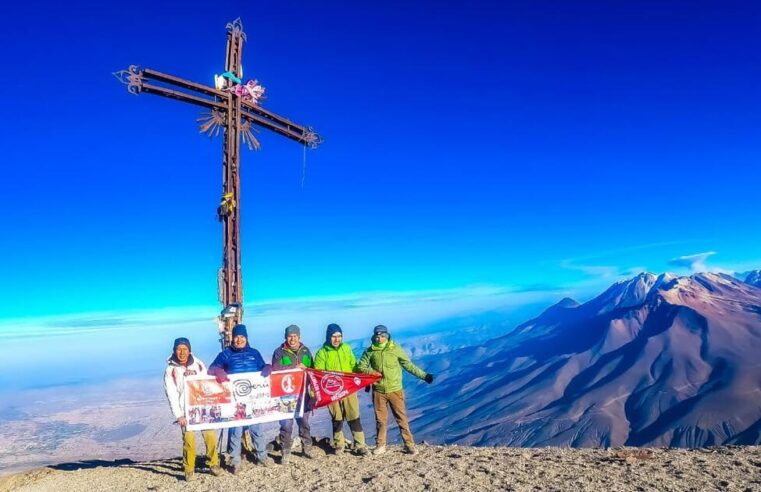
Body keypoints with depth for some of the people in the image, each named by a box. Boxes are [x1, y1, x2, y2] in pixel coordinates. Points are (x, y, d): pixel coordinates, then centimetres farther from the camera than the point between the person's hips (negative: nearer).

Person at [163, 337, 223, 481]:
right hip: (185, 410, -2)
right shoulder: (171, 370, -3)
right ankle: (189, 470, 8)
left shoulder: (198, 364, 4)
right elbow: (171, 394, -5)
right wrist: (178, 414, -12)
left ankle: (214, 464, 14)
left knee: (210, 435, -3)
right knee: (189, 439, -9)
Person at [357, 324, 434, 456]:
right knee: (380, 419, 9)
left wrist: (424, 375, -3)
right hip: (378, 391, 2)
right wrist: (372, 372, -11)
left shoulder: (395, 349, -3)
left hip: (395, 390, -1)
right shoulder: (370, 351, 1)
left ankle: (409, 444, 9)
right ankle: (380, 445, 21)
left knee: (401, 417, 2)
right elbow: (360, 366, 7)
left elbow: (409, 365, 1)